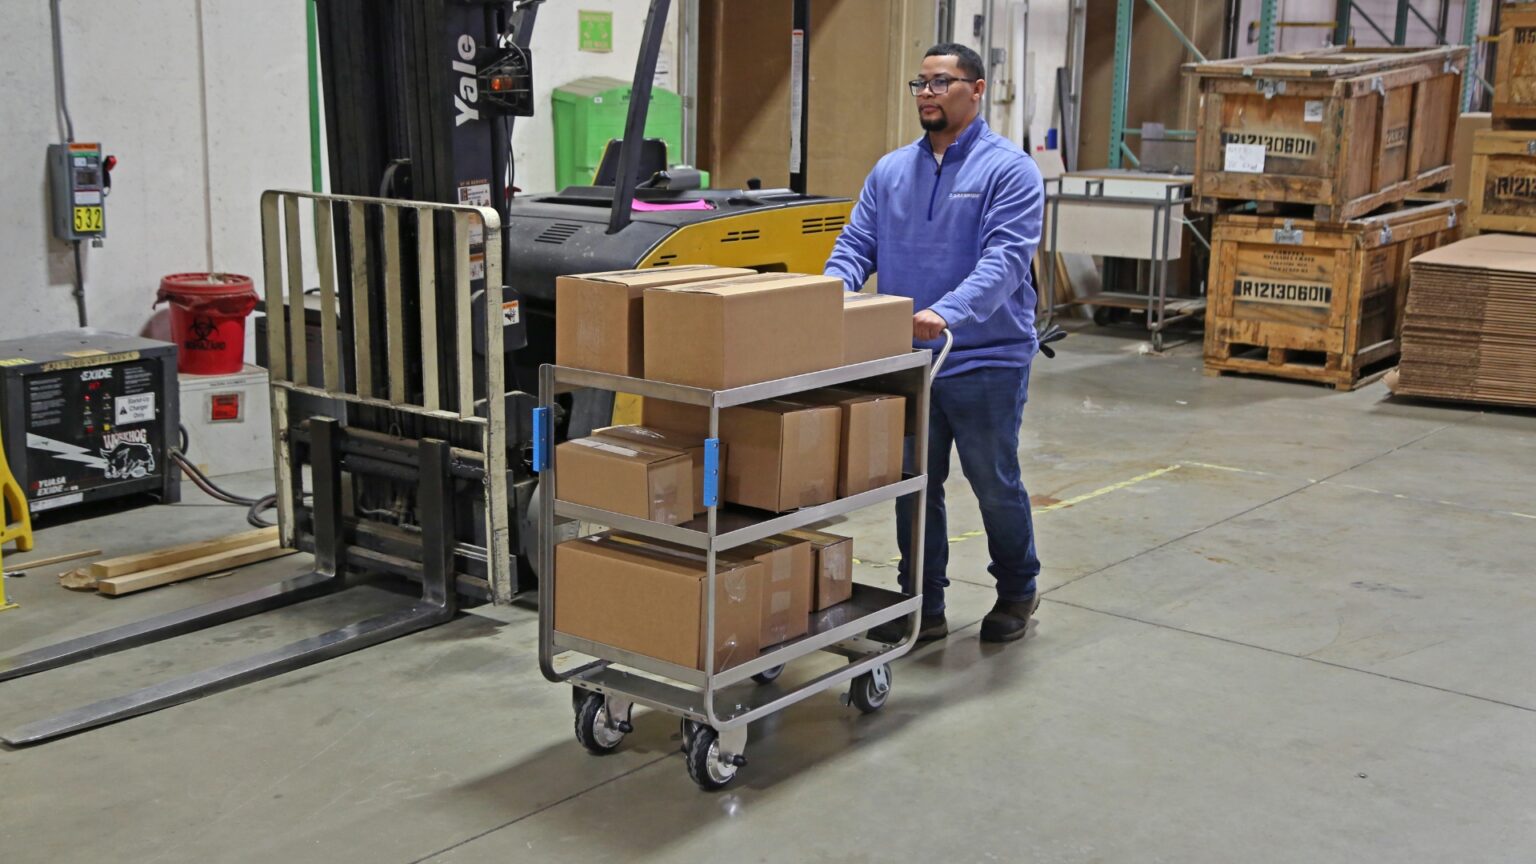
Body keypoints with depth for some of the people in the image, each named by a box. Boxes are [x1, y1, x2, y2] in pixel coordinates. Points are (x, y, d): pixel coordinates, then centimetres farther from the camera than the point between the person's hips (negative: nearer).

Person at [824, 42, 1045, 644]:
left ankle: (1017, 592, 30)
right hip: (908, 361, 5)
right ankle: (923, 608, 20)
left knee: (995, 484, 8)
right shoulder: (890, 172, 10)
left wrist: (947, 312, -34)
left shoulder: (1009, 170, -7)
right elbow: (855, 248, 6)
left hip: (986, 362, -4)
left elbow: (1005, 259, -19)